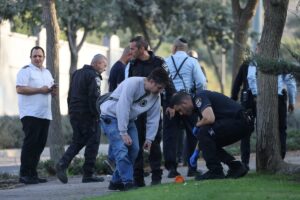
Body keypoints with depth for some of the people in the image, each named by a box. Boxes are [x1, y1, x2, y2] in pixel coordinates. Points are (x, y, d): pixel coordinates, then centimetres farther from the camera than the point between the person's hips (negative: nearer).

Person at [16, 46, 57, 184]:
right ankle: (24, 174, -10)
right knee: (30, 143, -11)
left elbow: (51, 91, 29)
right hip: (30, 114, -7)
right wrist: (40, 90, -17)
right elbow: (20, 89, -15)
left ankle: (32, 174, 11)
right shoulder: (26, 71, -4)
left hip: (44, 114, 7)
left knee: (40, 144, 6)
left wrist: (53, 91, 3)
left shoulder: (47, 73, 20)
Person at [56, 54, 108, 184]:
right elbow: (94, 97, -19)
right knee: (93, 142, 0)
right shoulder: (93, 76, -10)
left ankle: (63, 163, -7)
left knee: (77, 141, 14)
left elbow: (70, 95, 20)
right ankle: (88, 174, -1)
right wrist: (97, 114, -15)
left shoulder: (77, 73, 17)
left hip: (74, 113, 8)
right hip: (87, 115, -8)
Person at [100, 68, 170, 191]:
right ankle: (128, 183, -19)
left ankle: (117, 182, 11)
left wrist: (149, 138, -3)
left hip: (128, 119, 8)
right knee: (121, 149, -20)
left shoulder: (156, 96, -4)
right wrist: (123, 133, -30)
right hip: (111, 115, -8)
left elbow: (153, 119, 3)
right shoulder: (132, 84, -29)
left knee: (133, 149, 1)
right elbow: (122, 108, -32)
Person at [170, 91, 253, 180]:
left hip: (239, 122, -10)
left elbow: (209, 118, -28)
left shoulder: (199, 98, -10)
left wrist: (198, 125, -6)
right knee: (208, 142, 17)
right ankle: (236, 167, 12)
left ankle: (215, 171, -9)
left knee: (204, 132, -16)